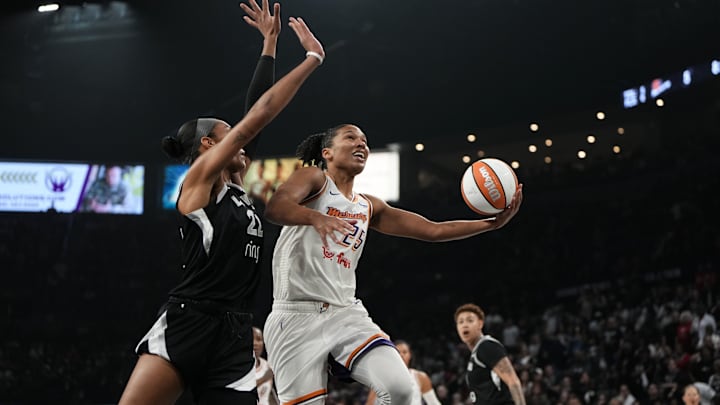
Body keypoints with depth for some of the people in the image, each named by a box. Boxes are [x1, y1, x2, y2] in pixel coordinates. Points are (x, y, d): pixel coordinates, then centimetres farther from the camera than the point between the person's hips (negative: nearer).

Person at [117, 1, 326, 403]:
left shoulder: (238, 189, 21)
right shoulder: (199, 178, 2)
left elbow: (257, 114, 23)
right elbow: (259, 115, -2)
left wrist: (270, 44, 25)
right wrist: (314, 57, 4)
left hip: (235, 336, 8)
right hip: (186, 324, -8)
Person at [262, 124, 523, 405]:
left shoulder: (369, 208, 19)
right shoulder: (314, 179, 0)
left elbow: (433, 230, 19)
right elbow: (274, 208, -21)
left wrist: (493, 223, 8)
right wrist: (315, 217, -42)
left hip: (346, 313, 5)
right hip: (297, 315, -5)